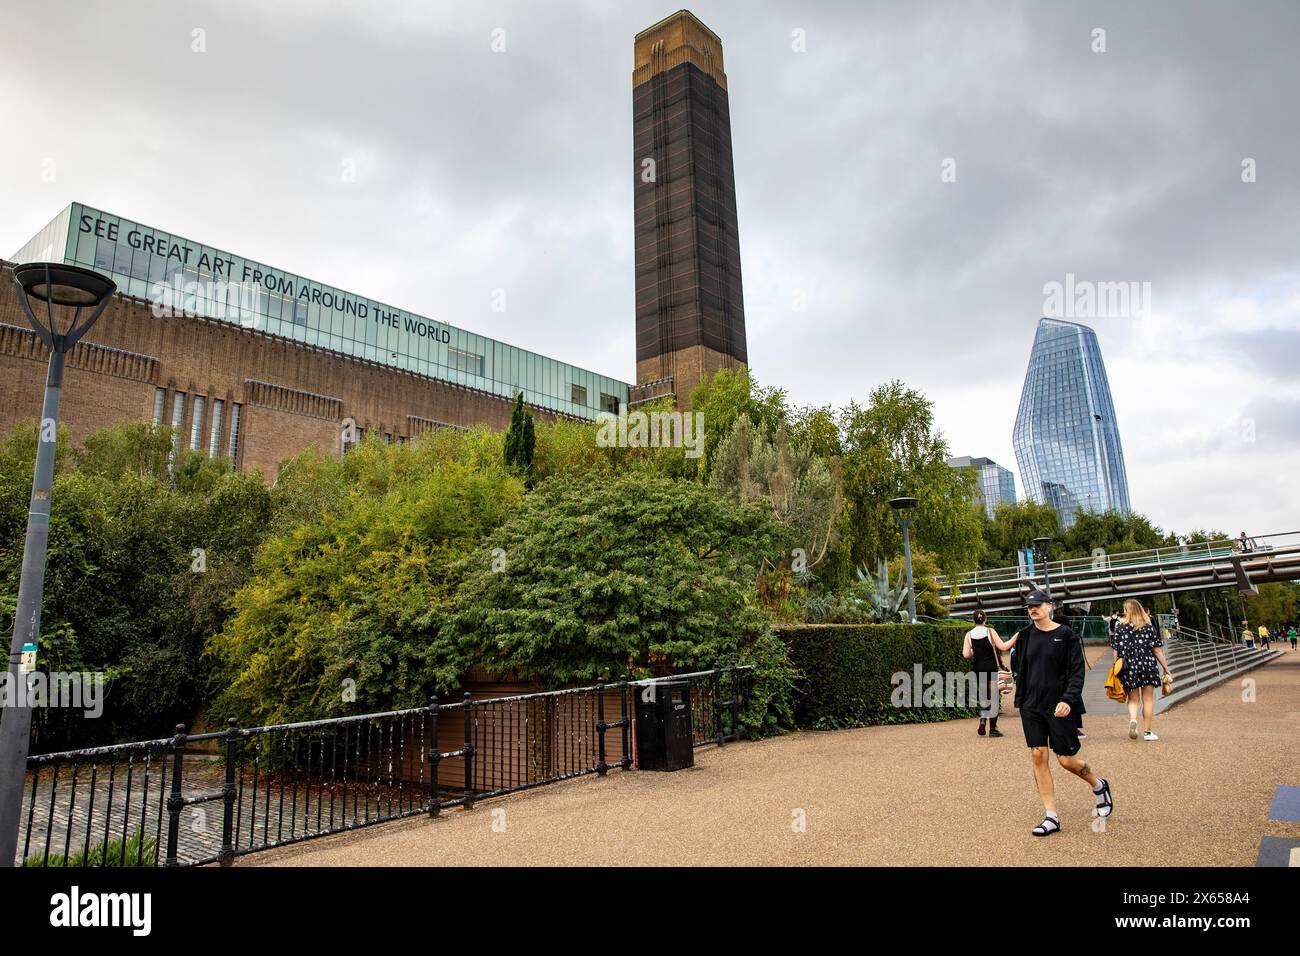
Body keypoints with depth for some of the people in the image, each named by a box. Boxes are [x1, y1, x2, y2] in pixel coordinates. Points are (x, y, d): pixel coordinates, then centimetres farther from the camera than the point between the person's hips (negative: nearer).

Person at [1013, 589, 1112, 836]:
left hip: (1059, 707, -4)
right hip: (1032, 706, 4)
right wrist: (1021, 700, 16)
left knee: (1066, 759, 2)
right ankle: (1051, 817, 7)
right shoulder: (1025, 635, 7)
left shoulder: (1067, 636, -7)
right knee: (1038, 756, -1)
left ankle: (1099, 785, 34)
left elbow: (1077, 673, -10)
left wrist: (1068, 700, -22)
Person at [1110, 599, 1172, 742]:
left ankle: (1133, 720, -15)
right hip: (1148, 666, 0)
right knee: (1148, 699, 9)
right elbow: (1157, 650, -1)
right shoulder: (1149, 627, -1)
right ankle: (1147, 731, 11)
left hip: (1129, 667, 0)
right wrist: (1165, 668, 7)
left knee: (1133, 699, 12)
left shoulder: (1120, 627, -1)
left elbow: (1116, 651, -1)